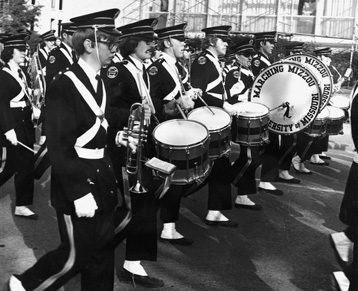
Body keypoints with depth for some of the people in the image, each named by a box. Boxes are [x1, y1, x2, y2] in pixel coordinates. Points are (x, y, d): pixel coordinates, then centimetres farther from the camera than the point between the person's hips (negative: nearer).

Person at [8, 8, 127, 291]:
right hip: (76, 186, -8)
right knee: (76, 256, 4)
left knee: (103, 253, 13)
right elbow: (59, 148, -19)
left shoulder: (101, 83, 10)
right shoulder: (63, 86, -16)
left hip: (102, 181, 8)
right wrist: (79, 192, -22)